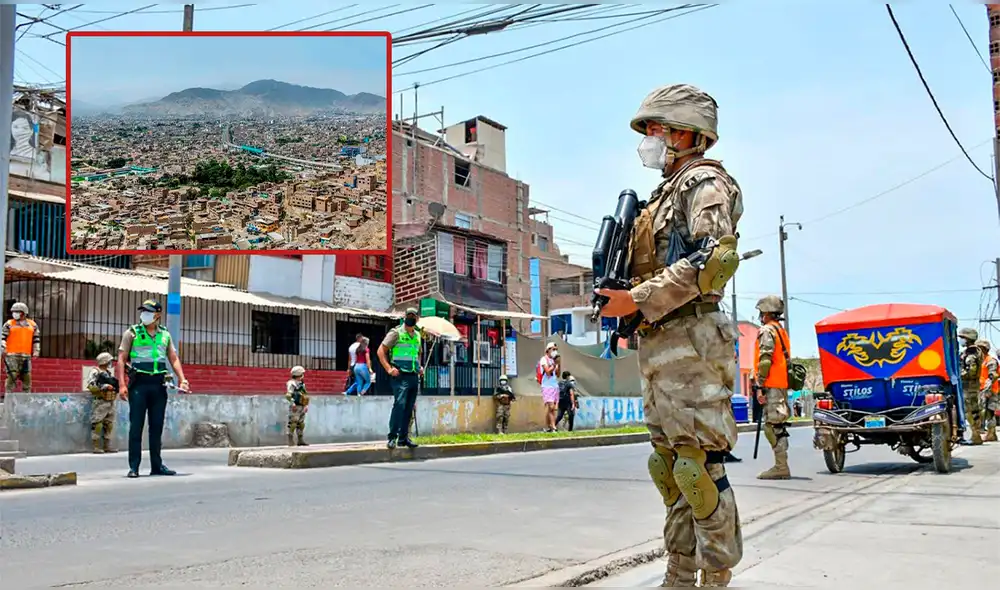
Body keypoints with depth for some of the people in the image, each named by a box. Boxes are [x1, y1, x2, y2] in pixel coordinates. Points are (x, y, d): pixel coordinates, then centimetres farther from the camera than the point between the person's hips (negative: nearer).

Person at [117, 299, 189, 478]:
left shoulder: (165, 334, 12)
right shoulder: (132, 332, 2)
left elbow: (174, 359, 13)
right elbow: (121, 359, -2)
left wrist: (182, 380, -1)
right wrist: (122, 384, -12)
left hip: (159, 385, 4)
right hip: (138, 384, -4)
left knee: (157, 426, 9)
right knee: (136, 426, -2)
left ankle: (156, 465, 16)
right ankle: (134, 467, 3)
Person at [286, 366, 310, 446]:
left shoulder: (301, 384, 17)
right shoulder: (291, 384, -10)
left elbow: (305, 395, 25)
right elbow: (288, 395, -21)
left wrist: (307, 405, 17)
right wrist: (293, 403, -28)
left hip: (302, 408, 9)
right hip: (295, 408, -9)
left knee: (301, 424, 11)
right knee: (293, 424, -8)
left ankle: (300, 440, 17)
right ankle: (291, 441, -4)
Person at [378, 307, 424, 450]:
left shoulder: (417, 335, 16)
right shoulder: (396, 332, -3)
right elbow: (381, 351, -6)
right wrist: (389, 368, -15)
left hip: (414, 376, 7)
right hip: (401, 376, -7)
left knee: (409, 408, 9)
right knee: (399, 404, -17)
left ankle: (403, 437, 16)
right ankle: (392, 437, -12)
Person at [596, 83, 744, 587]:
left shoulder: (704, 181, -3)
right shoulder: (665, 193, 24)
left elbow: (715, 258, -18)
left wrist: (639, 301, -19)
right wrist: (619, 295, 9)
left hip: (690, 343, -10)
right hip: (658, 347, 10)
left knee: (699, 466, -8)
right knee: (669, 466, 11)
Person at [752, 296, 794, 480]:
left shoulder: (767, 331, -8)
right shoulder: (781, 331, 22)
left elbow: (765, 361, -18)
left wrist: (759, 386, -19)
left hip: (772, 386, -10)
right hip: (782, 384, 10)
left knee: (772, 426, -10)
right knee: (778, 426, 11)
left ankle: (781, 467, -10)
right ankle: (781, 467, 14)